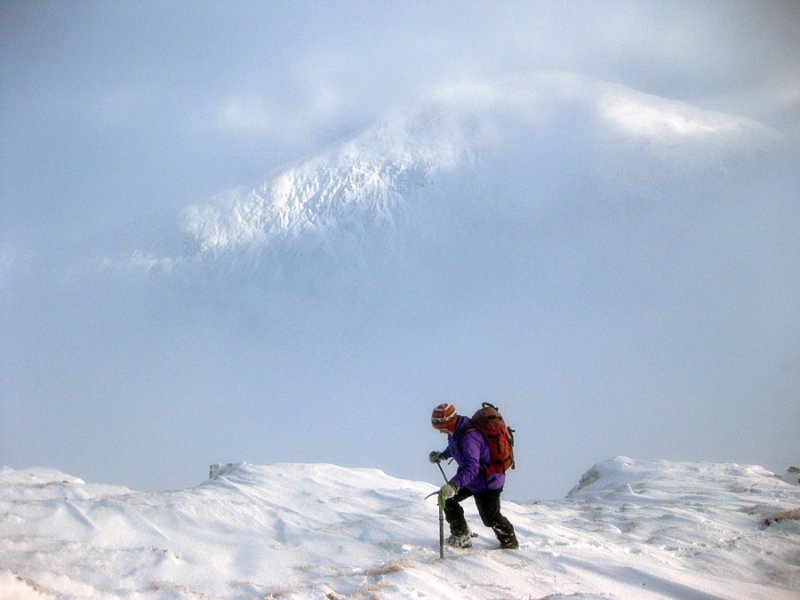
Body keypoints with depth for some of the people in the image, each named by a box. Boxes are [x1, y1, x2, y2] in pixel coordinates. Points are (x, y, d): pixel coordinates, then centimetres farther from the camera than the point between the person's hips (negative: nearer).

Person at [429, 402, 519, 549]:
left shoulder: (469, 437, -35)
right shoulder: (457, 429, -6)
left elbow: (471, 468, -45)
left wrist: (453, 485, -54)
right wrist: (442, 455, 7)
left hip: (487, 482, -9)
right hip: (473, 477, 9)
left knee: (490, 517, 7)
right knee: (448, 498, 8)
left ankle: (510, 541, 33)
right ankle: (461, 536, 20)